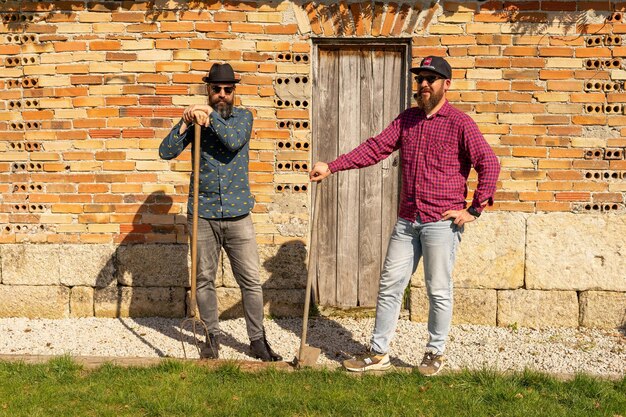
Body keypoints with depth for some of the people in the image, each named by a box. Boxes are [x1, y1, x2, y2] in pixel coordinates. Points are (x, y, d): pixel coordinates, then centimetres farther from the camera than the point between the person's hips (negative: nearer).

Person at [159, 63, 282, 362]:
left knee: (251, 281, 1)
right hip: (203, 215, 1)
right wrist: (185, 123, -17)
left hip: (238, 215, 0)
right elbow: (166, 152, -6)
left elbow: (233, 141, -17)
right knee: (205, 280, 10)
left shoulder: (243, 116, 4)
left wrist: (209, 115, -20)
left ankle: (257, 340, 13)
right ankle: (212, 337, 25)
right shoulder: (195, 120, 5)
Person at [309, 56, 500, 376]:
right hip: (407, 221, 6)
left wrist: (474, 210, -11)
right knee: (389, 286, 9)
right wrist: (332, 167, -6)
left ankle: (435, 353, 24)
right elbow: (375, 148, 4)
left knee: (439, 291, 5)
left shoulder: (459, 123, -6)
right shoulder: (407, 119, 11)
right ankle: (378, 353, 21)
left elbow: (489, 164, -9)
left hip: (442, 222, -5)